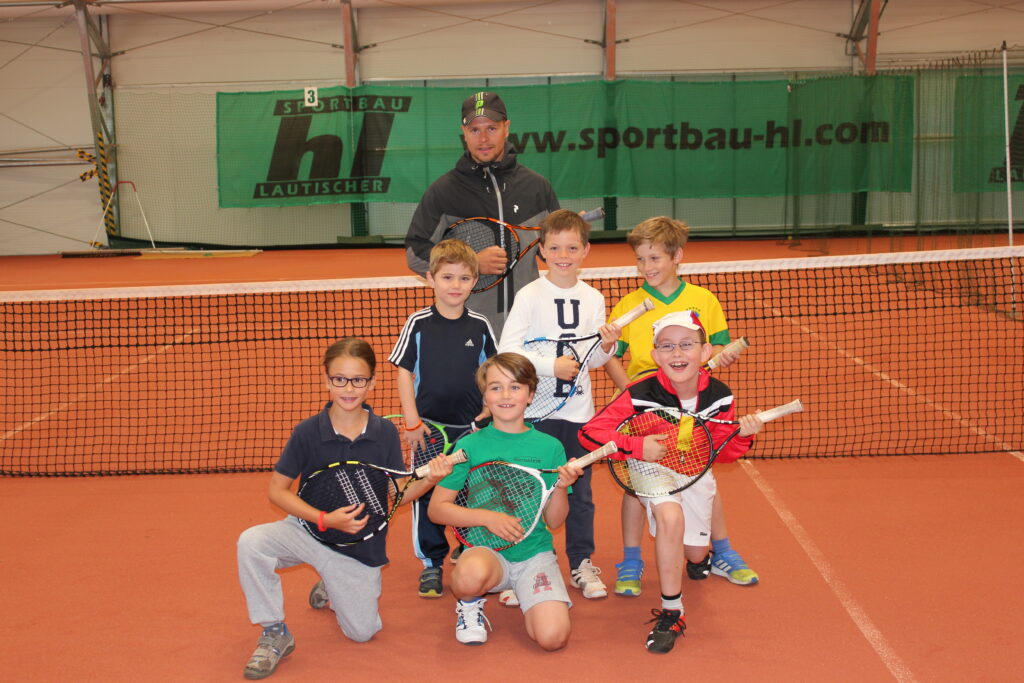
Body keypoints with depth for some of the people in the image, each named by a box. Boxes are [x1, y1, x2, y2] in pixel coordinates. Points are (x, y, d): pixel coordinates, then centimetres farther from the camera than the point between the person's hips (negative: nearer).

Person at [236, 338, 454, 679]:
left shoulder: (385, 432, -8)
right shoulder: (308, 431, -12)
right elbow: (277, 490, -8)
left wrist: (429, 479, -23)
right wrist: (324, 519, -21)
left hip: (360, 545, 1)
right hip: (310, 528, -1)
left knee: (361, 632, 2)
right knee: (251, 542, -30)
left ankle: (332, 588, 37)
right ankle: (275, 634, -9)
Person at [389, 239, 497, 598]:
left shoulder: (480, 326, 1)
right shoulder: (418, 324, -4)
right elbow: (404, 373, -1)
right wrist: (412, 421, -6)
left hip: (472, 427, 1)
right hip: (429, 426, -1)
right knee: (426, 494, 5)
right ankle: (431, 563, 18)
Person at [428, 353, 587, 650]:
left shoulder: (550, 447, 2)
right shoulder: (470, 445, -1)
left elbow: (553, 522, 5)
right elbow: (437, 508, -2)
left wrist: (561, 487, -15)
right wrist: (488, 517, -15)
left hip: (535, 553, 2)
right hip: (486, 550, -1)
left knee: (553, 636, -22)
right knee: (471, 575, -39)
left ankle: (523, 596, 13)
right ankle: (469, 604, 0)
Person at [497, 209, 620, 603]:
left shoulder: (593, 299, 5)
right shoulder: (529, 296, -7)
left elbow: (593, 361, 10)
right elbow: (506, 350, -14)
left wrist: (606, 348, -11)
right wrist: (550, 367, -21)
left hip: (579, 409, 4)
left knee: (580, 491, 11)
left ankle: (582, 563, 24)